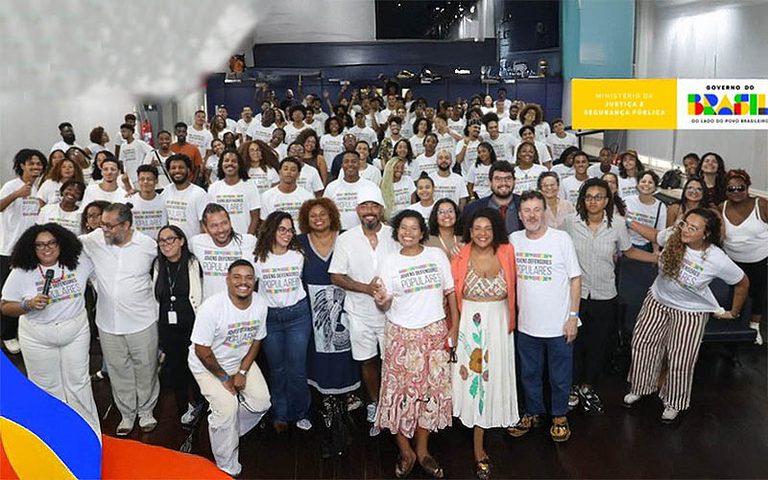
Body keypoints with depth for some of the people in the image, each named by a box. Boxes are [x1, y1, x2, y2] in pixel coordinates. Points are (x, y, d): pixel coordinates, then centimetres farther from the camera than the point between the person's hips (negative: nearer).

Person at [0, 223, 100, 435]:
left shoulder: (79, 262, -7)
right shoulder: (21, 273, -11)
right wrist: (29, 305, -23)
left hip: (76, 332, 1)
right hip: (37, 338, -1)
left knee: (79, 382, 11)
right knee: (47, 386, 12)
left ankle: (90, 431, 26)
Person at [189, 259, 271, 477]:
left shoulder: (260, 304, -14)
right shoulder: (211, 307, -30)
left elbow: (256, 341, -1)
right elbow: (202, 350, -24)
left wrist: (242, 372, -10)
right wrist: (224, 378, -15)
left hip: (241, 361, 5)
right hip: (208, 365, -5)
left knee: (261, 402, -5)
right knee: (227, 408, -19)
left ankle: (225, 431, 24)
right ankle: (228, 469, 2)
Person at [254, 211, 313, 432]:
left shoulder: (298, 255, -1)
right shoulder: (259, 258, -4)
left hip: (297, 315, 0)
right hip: (270, 317, 0)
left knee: (297, 369, 1)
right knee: (277, 369, 10)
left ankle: (300, 413, 19)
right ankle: (280, 414, 26)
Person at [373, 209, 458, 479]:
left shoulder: (437, 256, 2)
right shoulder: (390, 262, -2)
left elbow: (450, 291, 7)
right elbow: (385, 306, -3)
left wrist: (455, 326, 4)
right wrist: (381, 301, -26)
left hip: (435, 333, 2)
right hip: (401, 335, -1)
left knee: (430, 391, 7)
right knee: (401, 393, 0)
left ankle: (422, 450, 23)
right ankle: (405, 452, 18)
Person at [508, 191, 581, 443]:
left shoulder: (562, 239, -11)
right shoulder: (513, 240, -1)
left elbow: (575, 279, -6)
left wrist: (573, 316, -9)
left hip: (559, 325, -3)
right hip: (526, 324, 3)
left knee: (560, 376, 12)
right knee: (529, 374, 18)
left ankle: (560, 416, 33)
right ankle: (533, 413, 38)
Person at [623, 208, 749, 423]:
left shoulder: (717, 260, -28)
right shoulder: (672, 238, -20)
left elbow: (742, 283, -10)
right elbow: (654, 236, 5)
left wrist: (733, 312, 1)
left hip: (690, 312, -4)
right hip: (657, 301, 4)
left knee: (679, 360, 7)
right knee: (642, 343, 12)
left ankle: (674, 403, 33)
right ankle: (640, 388, 37)